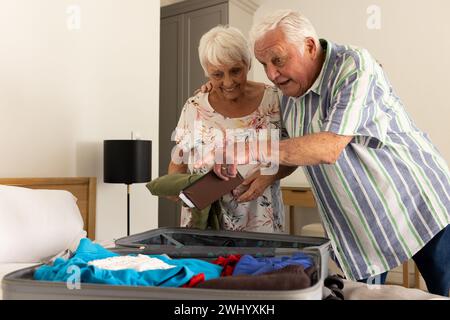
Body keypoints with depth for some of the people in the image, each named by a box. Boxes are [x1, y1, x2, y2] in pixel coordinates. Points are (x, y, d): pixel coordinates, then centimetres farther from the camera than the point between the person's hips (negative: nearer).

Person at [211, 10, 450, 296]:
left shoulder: (353, 66, -20)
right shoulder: (288, 92, 0)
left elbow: (328, 148, -30)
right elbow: (294, 152, 12)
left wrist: (252, 150, -31)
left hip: (419, 206, -5)